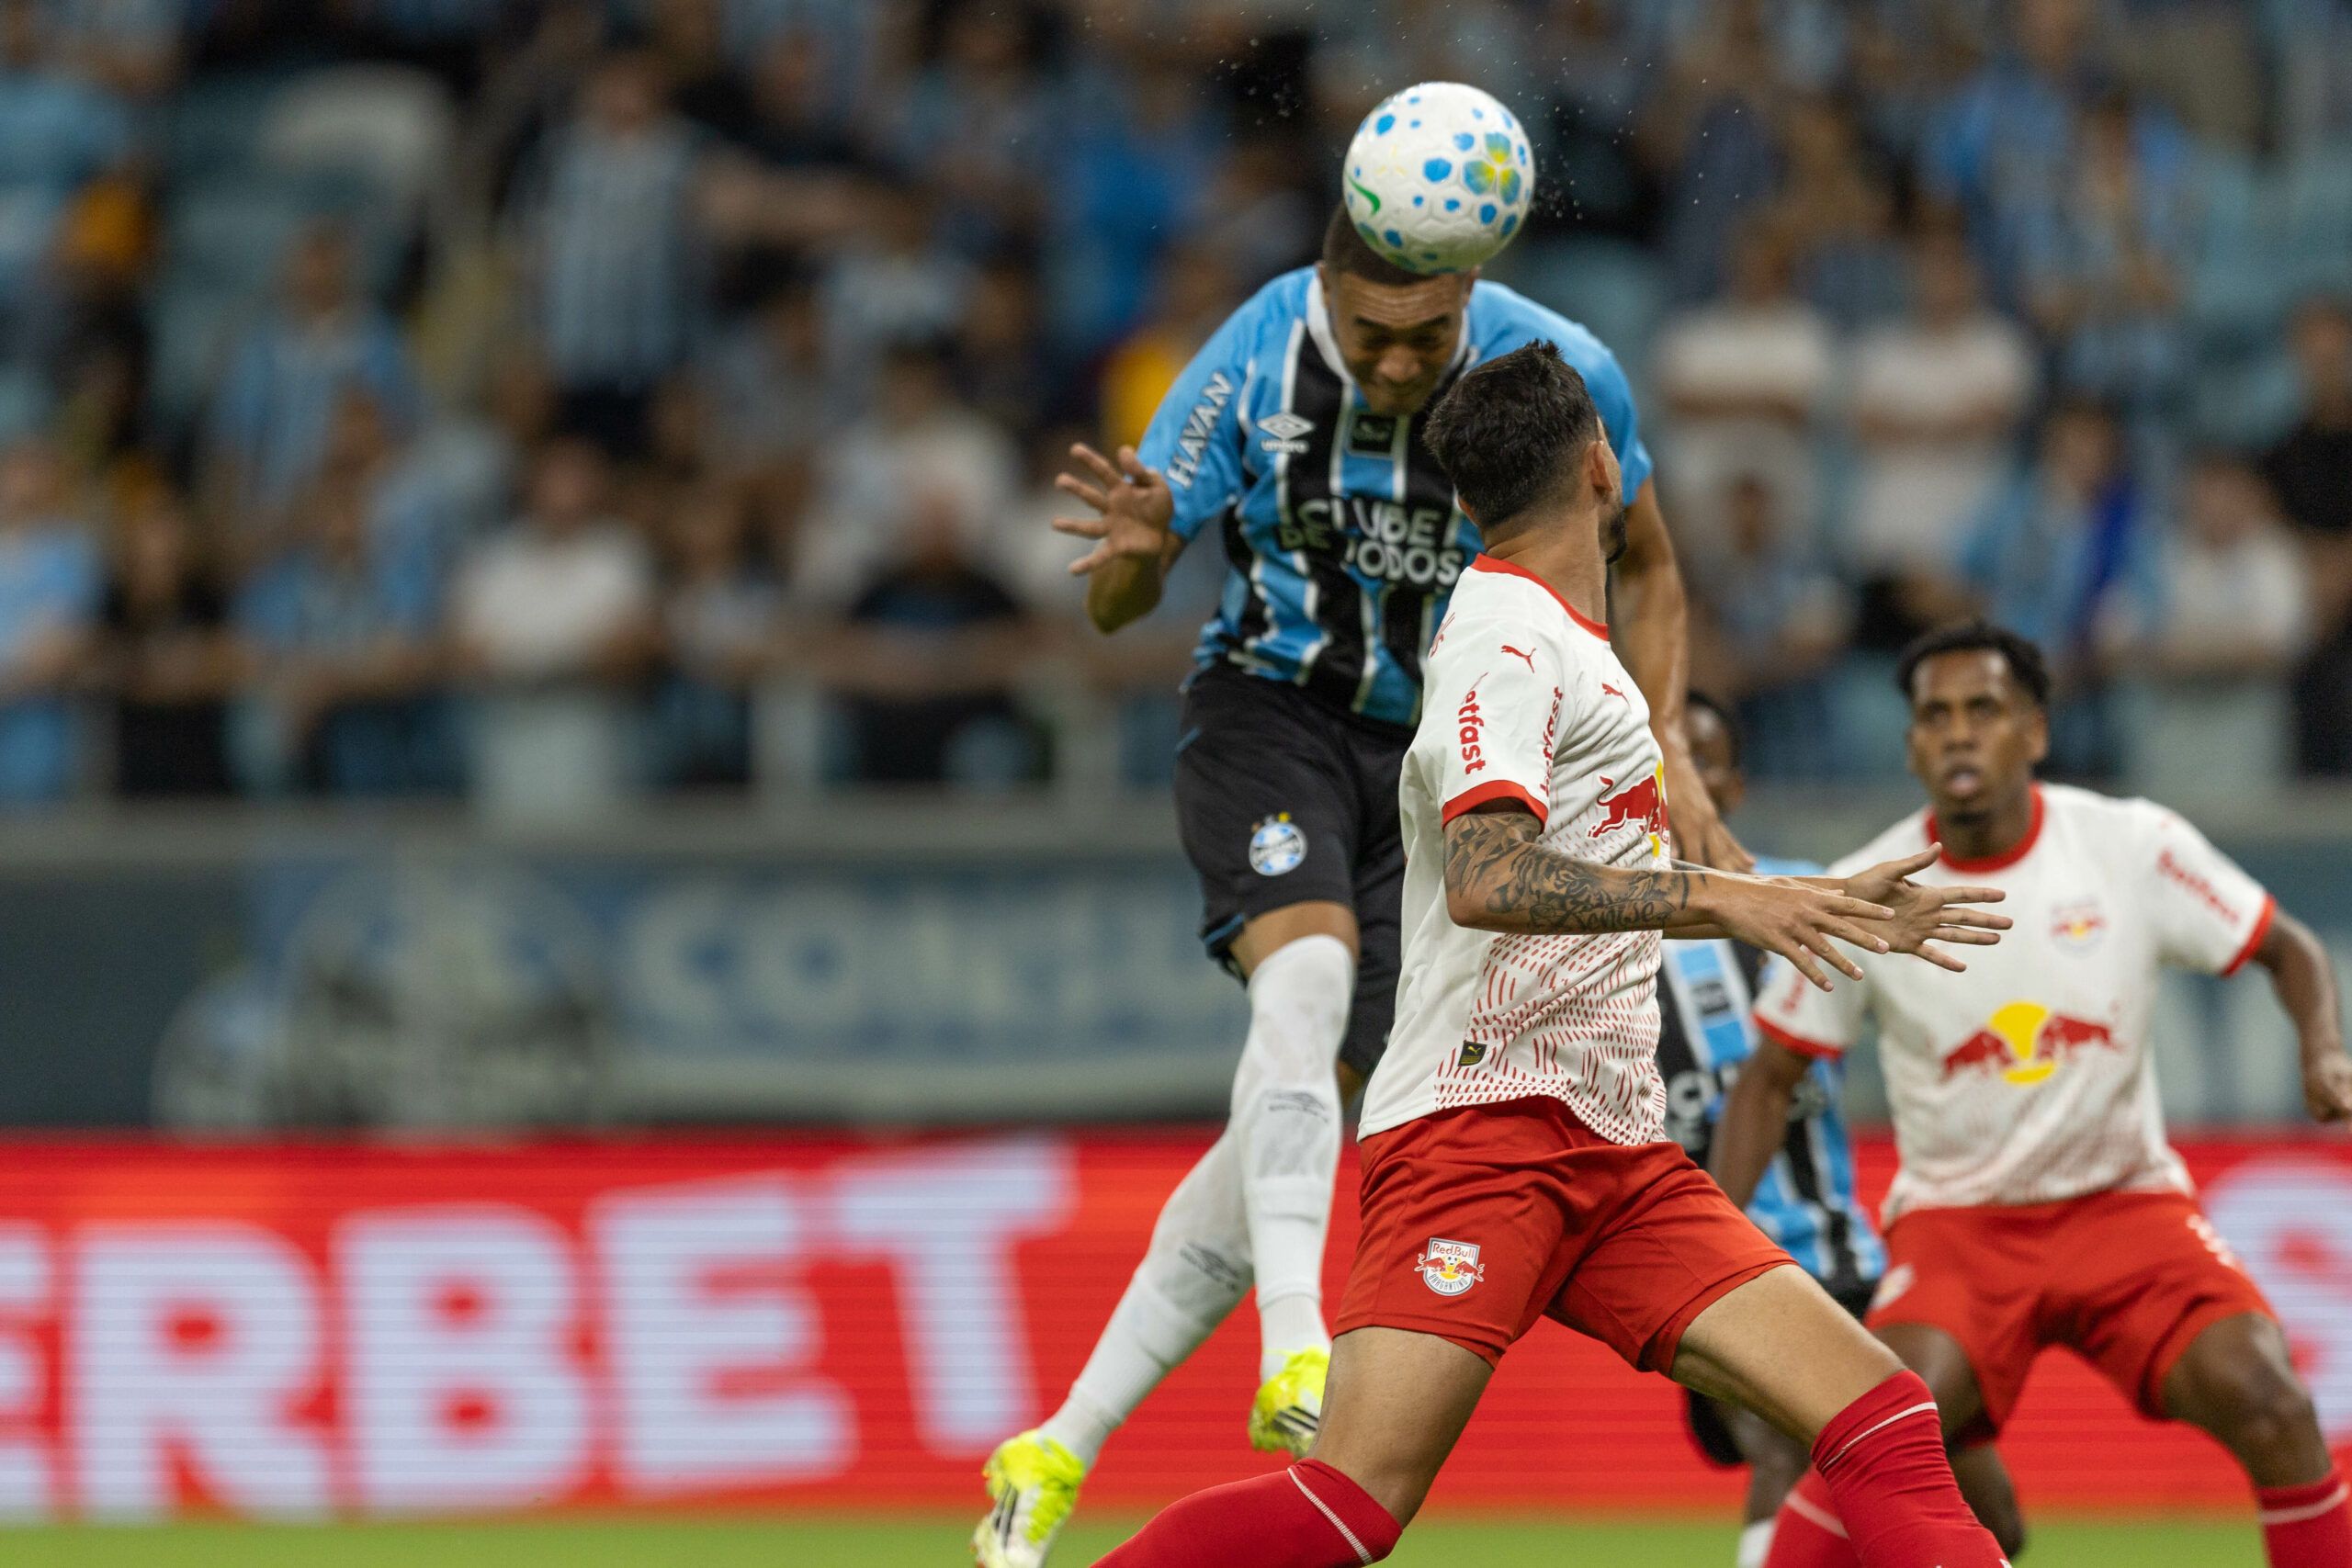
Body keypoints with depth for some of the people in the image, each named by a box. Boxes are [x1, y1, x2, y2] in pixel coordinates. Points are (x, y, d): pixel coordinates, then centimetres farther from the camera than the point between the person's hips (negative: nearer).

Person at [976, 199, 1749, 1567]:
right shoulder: (1252, 370, -18)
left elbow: (1646, 564, 5)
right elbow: (1114, 609, -10)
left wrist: (1669, 753, -7)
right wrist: (1137, 551, -34)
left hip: (1445, 754, 2)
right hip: (1273, 710, -2)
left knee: (1306, 1109, -6)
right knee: (1306, 971, -33)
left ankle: (1061, 1452, 0)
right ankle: (1297, 1353, -40)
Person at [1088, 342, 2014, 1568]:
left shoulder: (1565, 643, 23)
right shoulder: (1509, 636, -7)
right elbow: (1489, 881, -23)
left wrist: (1835, 912, 43)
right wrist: (1718, 898, -27)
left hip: (1615, 1154, 9)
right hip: (1481, 1121, -9)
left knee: (1881, 1415, -6)